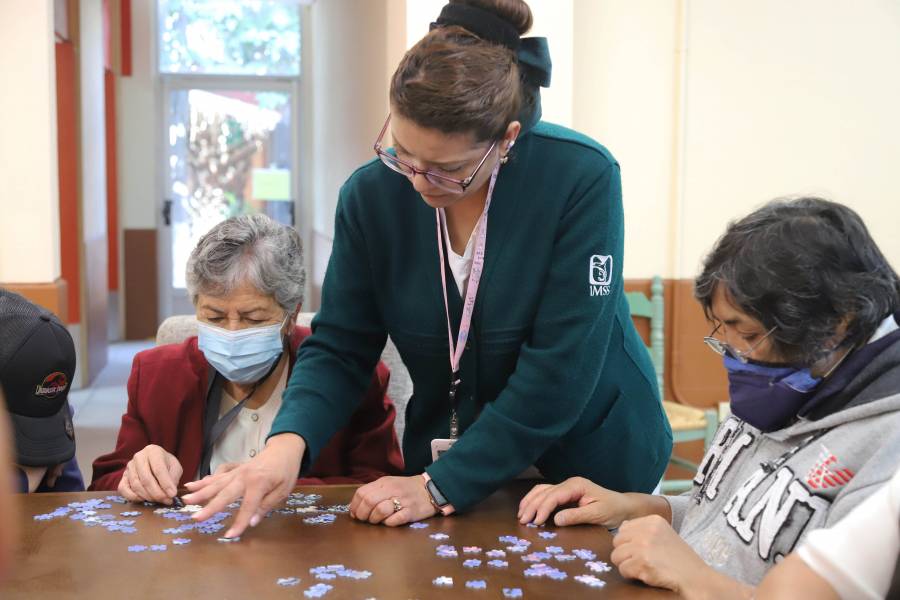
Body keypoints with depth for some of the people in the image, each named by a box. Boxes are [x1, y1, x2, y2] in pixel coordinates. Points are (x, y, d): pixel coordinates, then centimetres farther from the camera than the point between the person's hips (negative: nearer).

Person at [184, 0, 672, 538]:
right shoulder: (372, 193, -12)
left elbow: (560, 367, -25)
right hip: (447, 453, 3)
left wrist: (443, 486, -25)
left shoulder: (582, 178, -24)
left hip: (594, 462, -2)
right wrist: (289, 441, -26)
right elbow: (340, 346, -7)